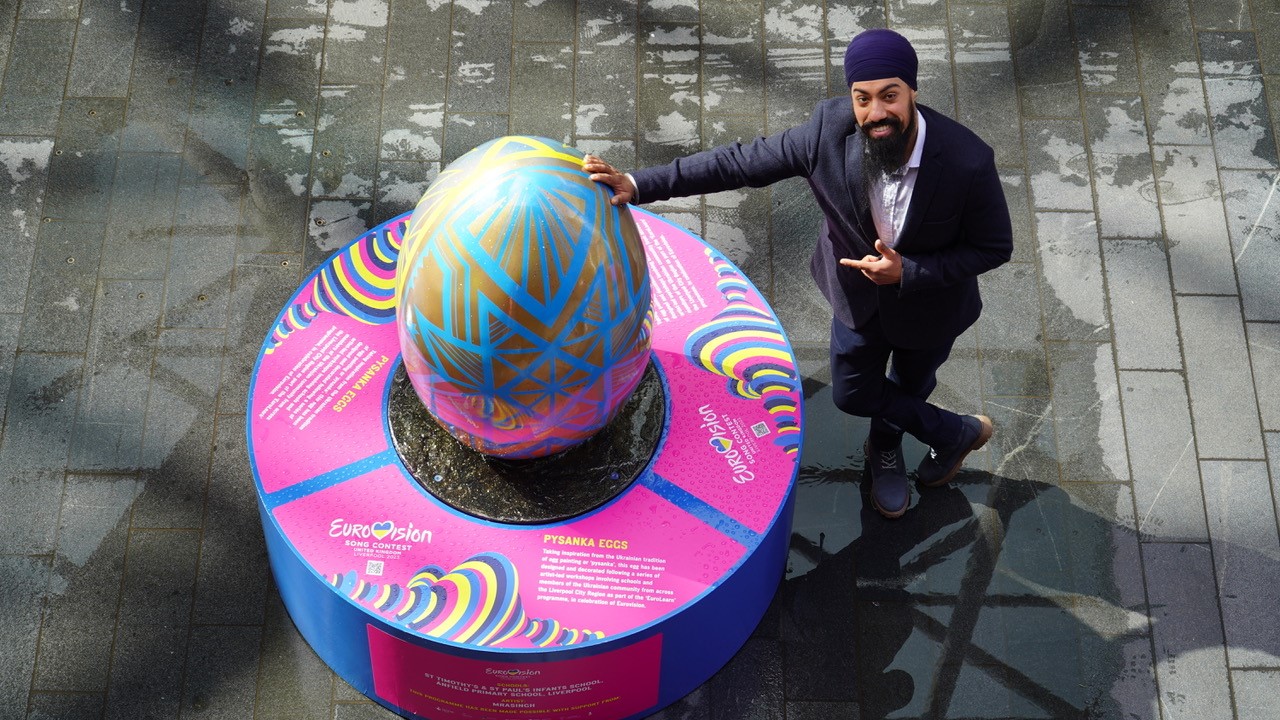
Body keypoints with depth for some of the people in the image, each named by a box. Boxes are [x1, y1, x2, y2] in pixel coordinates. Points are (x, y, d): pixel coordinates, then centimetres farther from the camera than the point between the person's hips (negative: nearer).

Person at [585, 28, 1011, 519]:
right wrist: (640, 185, -24)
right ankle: (957, 432, 49)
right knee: (852, 395, 21)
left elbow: (994, 248, -22)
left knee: (911, 386, 26)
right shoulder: (830, 131, -32)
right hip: (859, 289, 3)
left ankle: (884, 450, 60)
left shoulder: (967, 161, -38)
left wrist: (907, 272, -32)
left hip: (929, 303, -2)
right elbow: (742, 162, -21)